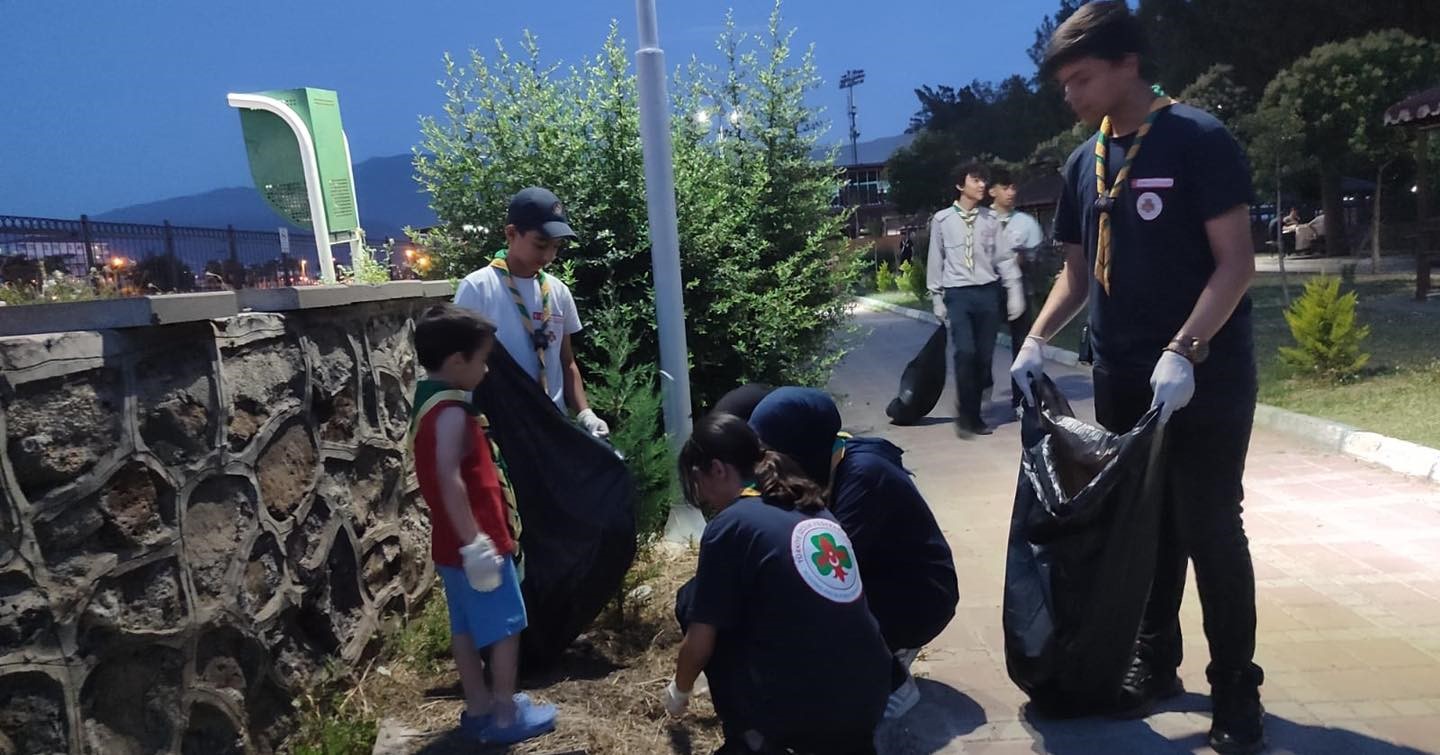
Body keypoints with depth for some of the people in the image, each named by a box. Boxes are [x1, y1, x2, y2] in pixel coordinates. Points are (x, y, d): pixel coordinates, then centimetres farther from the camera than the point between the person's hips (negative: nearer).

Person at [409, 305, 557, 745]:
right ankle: (505, 716, 13)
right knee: (506, 626, 4)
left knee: (466, 628, 17)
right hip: (474, 543, -9)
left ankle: (479, 708, 29)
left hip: (450, 544, 9)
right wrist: (474, 542, -31)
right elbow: (449, 477, -31)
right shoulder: (451, 412, -21)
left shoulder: (429, 404, 10)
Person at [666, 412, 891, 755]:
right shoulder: (814, 509, 13)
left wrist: (679, 690, 21)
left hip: (796, 710, -6)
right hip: (869, 703, 6)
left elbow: (700, 642, -1)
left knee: (692, 601, 12)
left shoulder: (729, 525, -7)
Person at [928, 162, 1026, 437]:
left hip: (987, 292, 3)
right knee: (965, 352, -16)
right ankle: (966, 414, -1)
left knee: (985, 356, 3)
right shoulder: (942, 220, 2)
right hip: (958, 293, -3)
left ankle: (974, 415, 17)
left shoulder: (990, 220, 8)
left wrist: (1014, 291, 3)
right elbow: (936, 261, 6)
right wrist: (937, 298, 5)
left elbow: (1004, 258, 9)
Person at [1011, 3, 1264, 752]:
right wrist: (1036, 339, 0)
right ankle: (1154, 663, 28)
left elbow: (1236, 261, -14)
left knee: (1210, 533, 0)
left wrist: (1184, 352, -24)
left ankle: (1235, 691, 15)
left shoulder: (1199, 142, -10)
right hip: (1122, 381, 6)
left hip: (1205, 380, -5)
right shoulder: (1084, 163, 8)